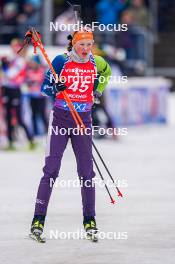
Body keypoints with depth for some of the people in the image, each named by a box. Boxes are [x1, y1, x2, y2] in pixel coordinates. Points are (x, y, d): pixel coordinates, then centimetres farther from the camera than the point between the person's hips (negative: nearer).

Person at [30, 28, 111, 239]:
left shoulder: (96, 62, 3)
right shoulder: (61, 61, -6)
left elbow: (106, 71, 27)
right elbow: (44, 88, -2)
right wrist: (56, 88, -23)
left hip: (83, 120, 3)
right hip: (60, 119, -3)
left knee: (86, 171, 2)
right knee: (51, 169, -7)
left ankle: (89, 220, 11)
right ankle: (39, 218, -5)